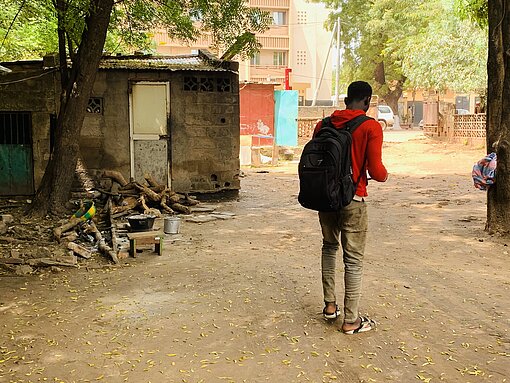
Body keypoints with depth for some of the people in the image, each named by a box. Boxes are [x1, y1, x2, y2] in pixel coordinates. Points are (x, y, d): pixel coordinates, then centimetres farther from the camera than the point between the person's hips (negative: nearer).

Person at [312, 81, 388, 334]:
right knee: (354, 259, 4)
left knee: (329, 247, 24)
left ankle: (330, 305, 27)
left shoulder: (323, 125, 4)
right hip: (353, 199, -5)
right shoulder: (371, 127, -10)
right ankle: (350, 321, 11)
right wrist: (384, 175, 7)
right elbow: (375, 171, -16)